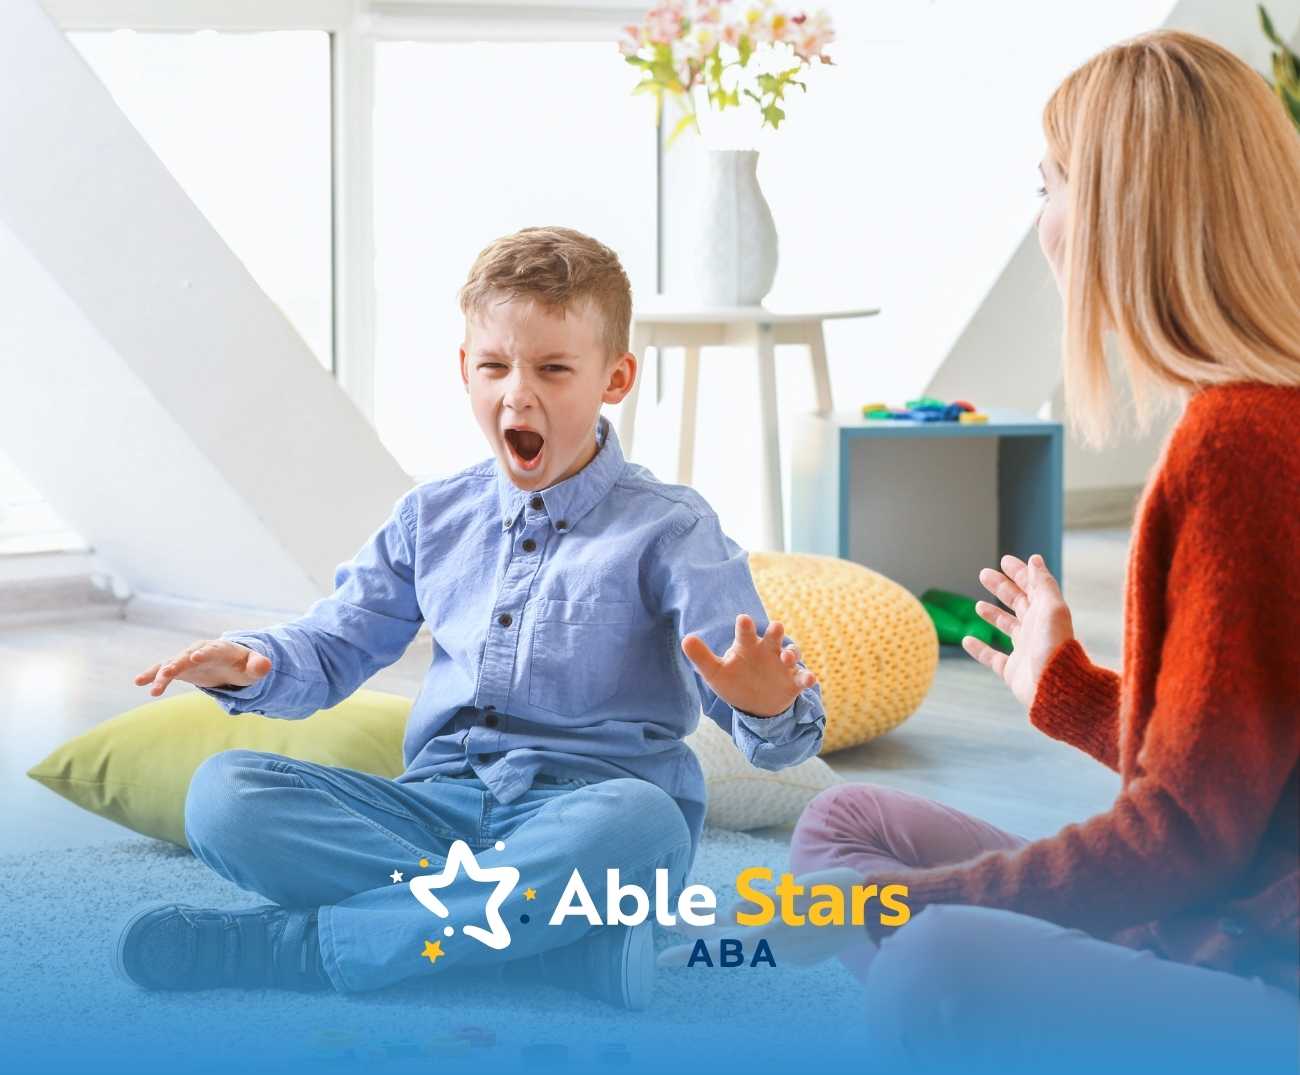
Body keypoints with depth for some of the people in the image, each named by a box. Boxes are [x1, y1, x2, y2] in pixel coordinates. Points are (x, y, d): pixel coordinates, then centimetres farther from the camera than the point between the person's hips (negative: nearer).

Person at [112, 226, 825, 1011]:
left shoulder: (670, 530, -2)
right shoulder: (433, 520, 13)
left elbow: (777, 735, -9)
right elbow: (334, 647, 21)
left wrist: (766, 708, -35)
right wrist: (250, 664, -2)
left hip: (583, 813, -4)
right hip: (439, 806, 5)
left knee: (638, 821, -41)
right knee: (224, 792, -18)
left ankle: (288, 946, -29)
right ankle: (573, 932, -28)